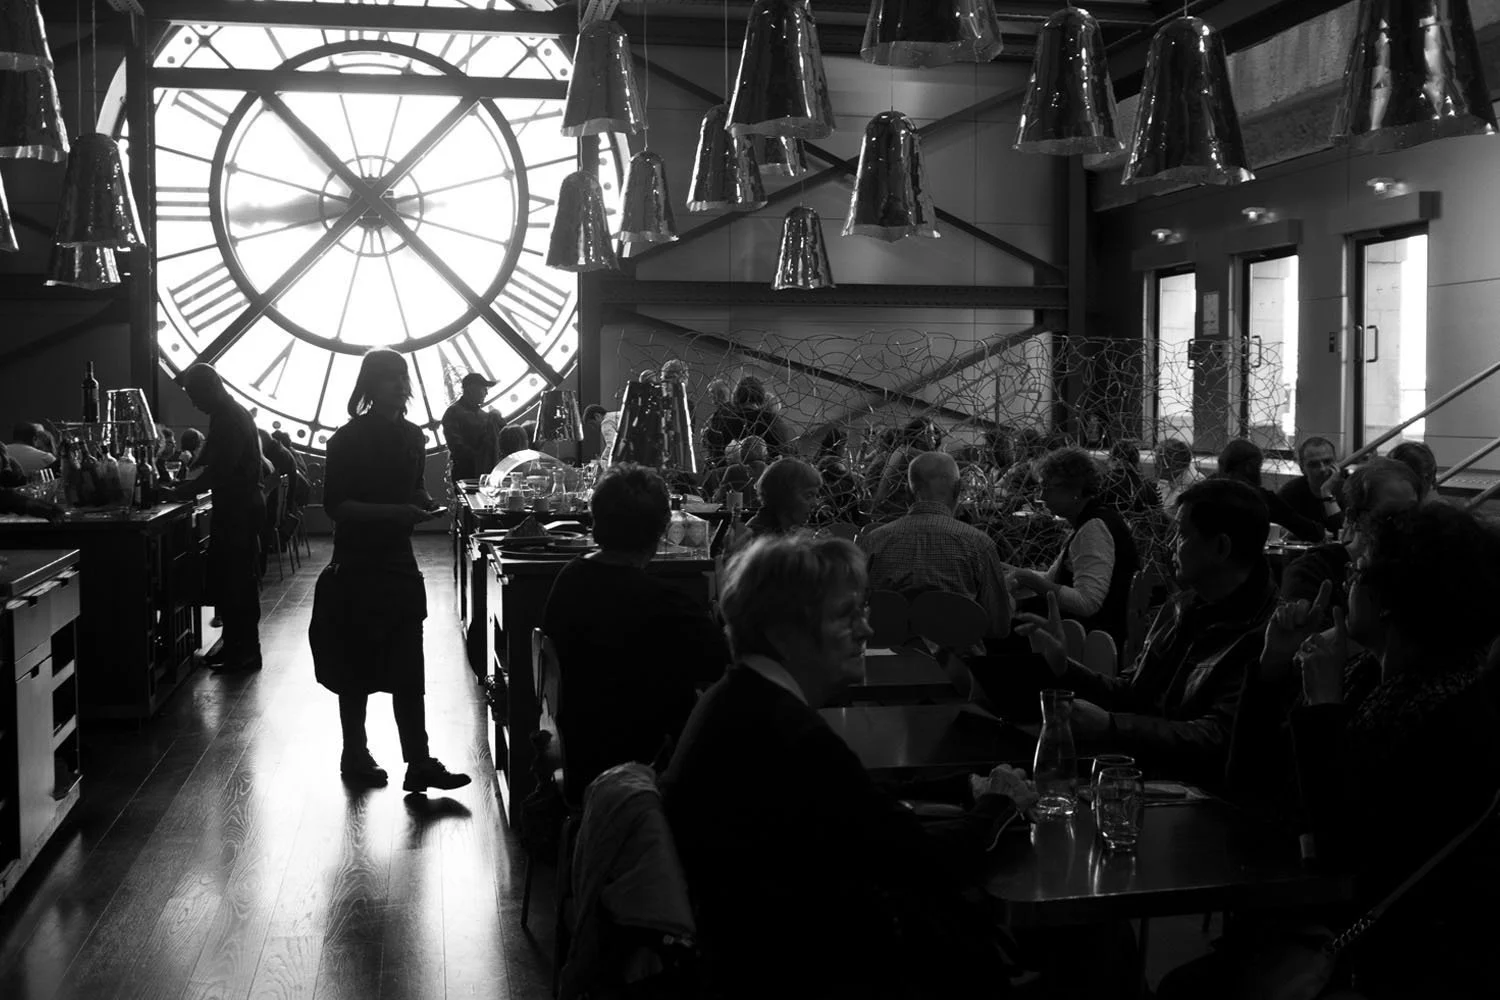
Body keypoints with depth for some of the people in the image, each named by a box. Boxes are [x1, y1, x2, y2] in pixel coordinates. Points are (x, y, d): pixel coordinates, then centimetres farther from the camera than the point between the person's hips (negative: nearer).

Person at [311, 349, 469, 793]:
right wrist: (392, 512, -23)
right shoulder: (348, 438, -9)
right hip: (356, 566, -5)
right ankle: (354, 757, 19)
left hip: (397, 561, 5)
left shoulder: (412, 436, 9)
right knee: (356, 667, 5)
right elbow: (335, 505, -14)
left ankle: (419, 764, -1)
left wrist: (422, 503, -1)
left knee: (407, 668, 0)